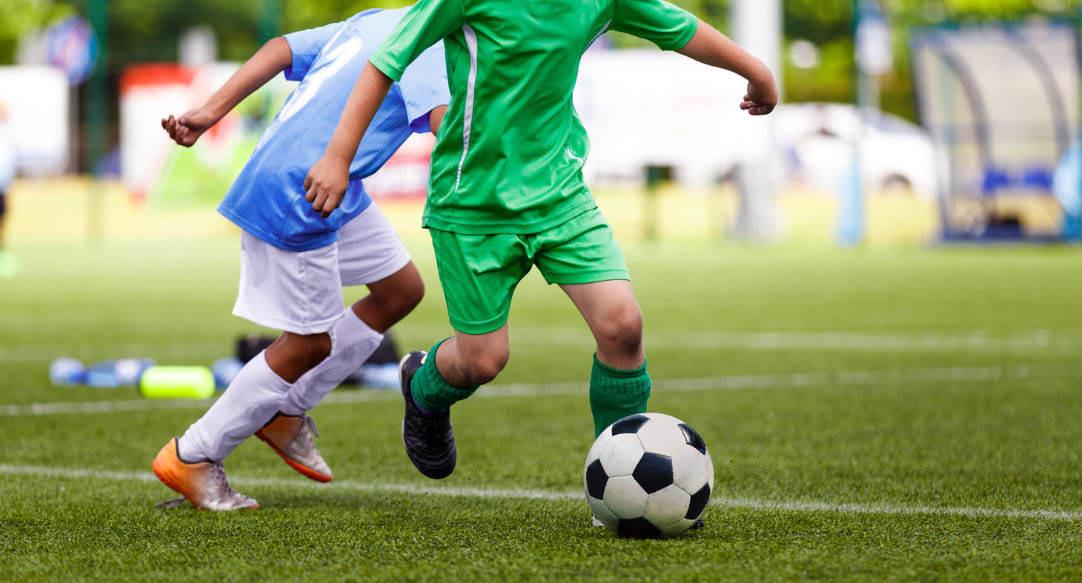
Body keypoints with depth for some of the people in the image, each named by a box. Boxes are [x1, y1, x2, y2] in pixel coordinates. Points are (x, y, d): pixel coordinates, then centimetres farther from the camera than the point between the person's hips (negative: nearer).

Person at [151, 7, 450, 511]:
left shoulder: (374, 21, 14)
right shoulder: (427, 45, -13)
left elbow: (281, 49, 9)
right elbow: (442, 118, -31)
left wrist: (212, 112, 5)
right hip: (296, 197, -10)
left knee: (401, 290, 16)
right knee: (310, 343, 2)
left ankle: (285, 412, 23)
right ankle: (191, 458, 13)